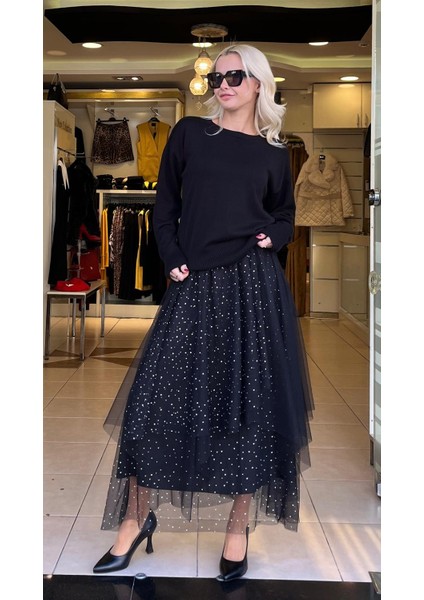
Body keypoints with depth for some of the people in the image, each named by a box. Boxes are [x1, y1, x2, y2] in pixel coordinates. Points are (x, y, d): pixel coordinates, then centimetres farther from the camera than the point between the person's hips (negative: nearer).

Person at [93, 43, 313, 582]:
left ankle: (238, 527, 17)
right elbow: (165, 205, 10)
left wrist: (272, 237, -1)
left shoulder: (273, 153, 11)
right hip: (195, 284, 0)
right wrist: (171, 260, -3)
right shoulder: (189, 133, 10)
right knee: (153, 398, -4)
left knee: (250, 401, 2)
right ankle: (137, 517, 15)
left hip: (254, 284, 0)